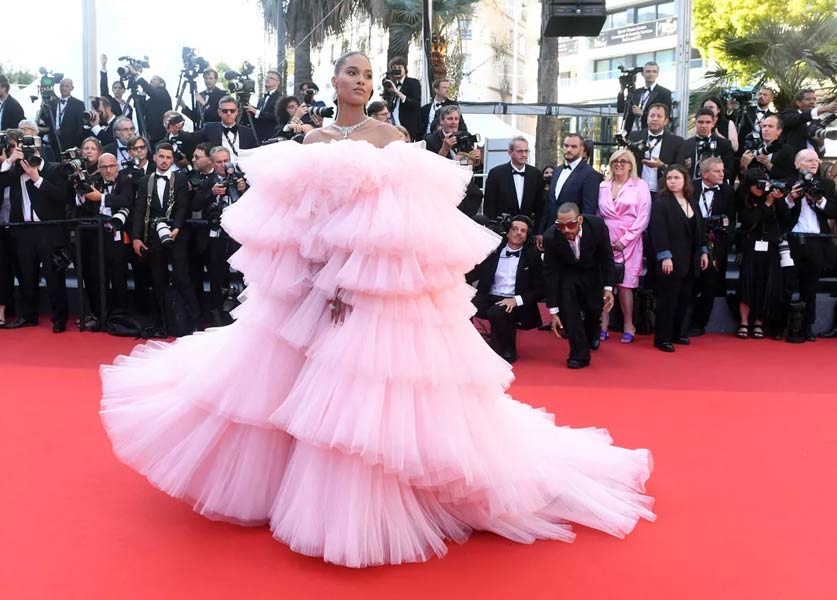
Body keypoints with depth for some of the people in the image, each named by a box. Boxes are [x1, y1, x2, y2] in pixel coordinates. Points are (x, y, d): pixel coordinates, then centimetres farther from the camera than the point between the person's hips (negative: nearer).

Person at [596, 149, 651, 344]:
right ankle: (603, 325, 5)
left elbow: (643, 217, -5)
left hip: (628, 243, -3)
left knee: (624, 285, -2)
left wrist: (624, 240, -10)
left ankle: (628, 326, 8)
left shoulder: (640, 186, 1)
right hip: (605, 241, 3)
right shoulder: (603, 186, 11)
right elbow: (598, 214, 12)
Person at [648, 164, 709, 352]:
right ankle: (662, 338, 2)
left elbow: (699, 229, 19)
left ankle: (677, 333, 22)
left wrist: (703, 252, 13)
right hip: (670, 261, -7)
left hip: (689, 261, 7)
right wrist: (665, 256, -21)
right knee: (667, 299, -5)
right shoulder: (661, 203, -8)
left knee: (684, 298, 11)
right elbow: (658, 232, -16)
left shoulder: (692, 203, 14)